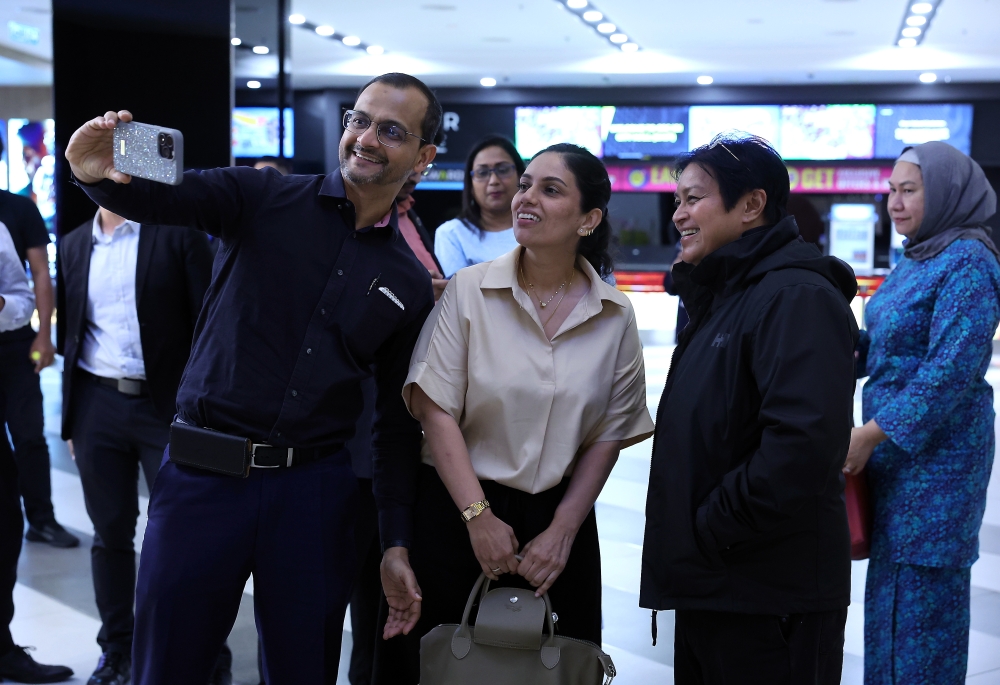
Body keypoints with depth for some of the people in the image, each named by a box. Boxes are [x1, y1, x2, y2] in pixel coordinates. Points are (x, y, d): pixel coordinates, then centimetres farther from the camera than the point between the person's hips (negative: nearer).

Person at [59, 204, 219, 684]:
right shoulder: (75, 245, 13)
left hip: (165, 404, -4)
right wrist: (72, 415, 14)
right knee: (110, 533, 10)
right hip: (96, 406, 4)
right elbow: (70, 330, 16)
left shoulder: (178, 234, -2)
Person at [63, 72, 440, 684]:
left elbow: (399, 421, 10)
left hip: (314, 489, 2)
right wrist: (96, 172, -40)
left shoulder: (410, 284, 7)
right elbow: (157, 197, -16)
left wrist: (397, 543, 5)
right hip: (203, 474, -2)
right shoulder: (265, 198, 0)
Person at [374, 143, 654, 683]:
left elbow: (609, 435, 2)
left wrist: (561, 532, -5)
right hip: (455, 516, -2)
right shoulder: (468, 290, -5)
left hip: (558, 521, 2)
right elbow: (436, 412, -9)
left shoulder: (615, 317, 1)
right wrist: (478, 517, -13)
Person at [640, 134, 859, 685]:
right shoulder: (724, 296, 15)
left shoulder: (797, 297, -16)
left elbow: (802, 443, -28)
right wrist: (688, 538, 11)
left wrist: (711, 532, -19)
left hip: (770, 598, -9)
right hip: (710, 588, 9)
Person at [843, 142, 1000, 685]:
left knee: (919, 589, -1)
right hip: (894, 448, 9)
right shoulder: (916, 259, 11)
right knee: (892, 580, 16)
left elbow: (951, 370, -22)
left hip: (935, 452, -9)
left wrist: (869, 435, -20)